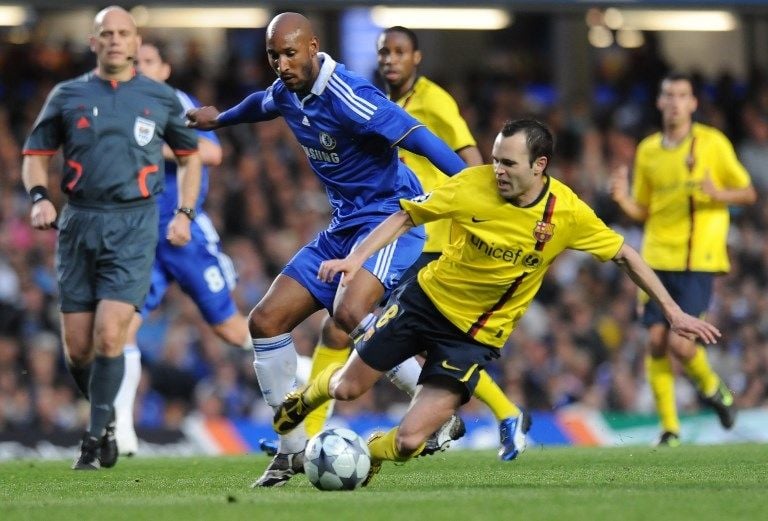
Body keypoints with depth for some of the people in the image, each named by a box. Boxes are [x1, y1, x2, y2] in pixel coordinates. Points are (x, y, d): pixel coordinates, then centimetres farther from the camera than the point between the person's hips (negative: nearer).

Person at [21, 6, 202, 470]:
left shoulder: (161, 98, 7)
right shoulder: (68, 96, 7)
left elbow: (190, 155, 18)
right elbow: (36, 153, 13)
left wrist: (184, 214, 6)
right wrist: (39, 198, -6)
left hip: (134, 226, -2)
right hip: (79, 223, 2)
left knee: (109, 335, -16)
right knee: (77, 348, 1)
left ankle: (95, 439, -5)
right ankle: (106, 417, 27)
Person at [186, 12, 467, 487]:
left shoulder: (346, 97, -23)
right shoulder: (286, 92, 4)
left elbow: (415, 136, -30)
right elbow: (262, 104, 29)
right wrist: (220, 118, 50)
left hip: (391, 216, -9)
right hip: (344, 226, 9)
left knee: (350, 312, -34)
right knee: (267, 321, 3)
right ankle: (294, 448, 12)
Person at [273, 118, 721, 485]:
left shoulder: (569, 214, -18)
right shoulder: (474, 184, -18)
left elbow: (624, 254, -4)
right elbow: (407, 216, -7)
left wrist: (674, 312, -4)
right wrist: (356, 258, -20)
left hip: (476, 335, -1)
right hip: (427, 299, 1)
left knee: (409, 441, -12)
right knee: (348, 387, 8)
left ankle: (364, 457, 23)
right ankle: (309, 395, 46)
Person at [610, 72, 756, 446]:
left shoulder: (712, 143, -1)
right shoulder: (647, 151, 10)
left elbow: (748, 193, 4)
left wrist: (718, 194, -17)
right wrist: (623, 199, -5)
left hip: (698, 261, -4)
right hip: (658, 258, 4)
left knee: (679, 343, -14)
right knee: (656, 341, -4)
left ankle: (711, 387, 18)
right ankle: (669, 430, 7)